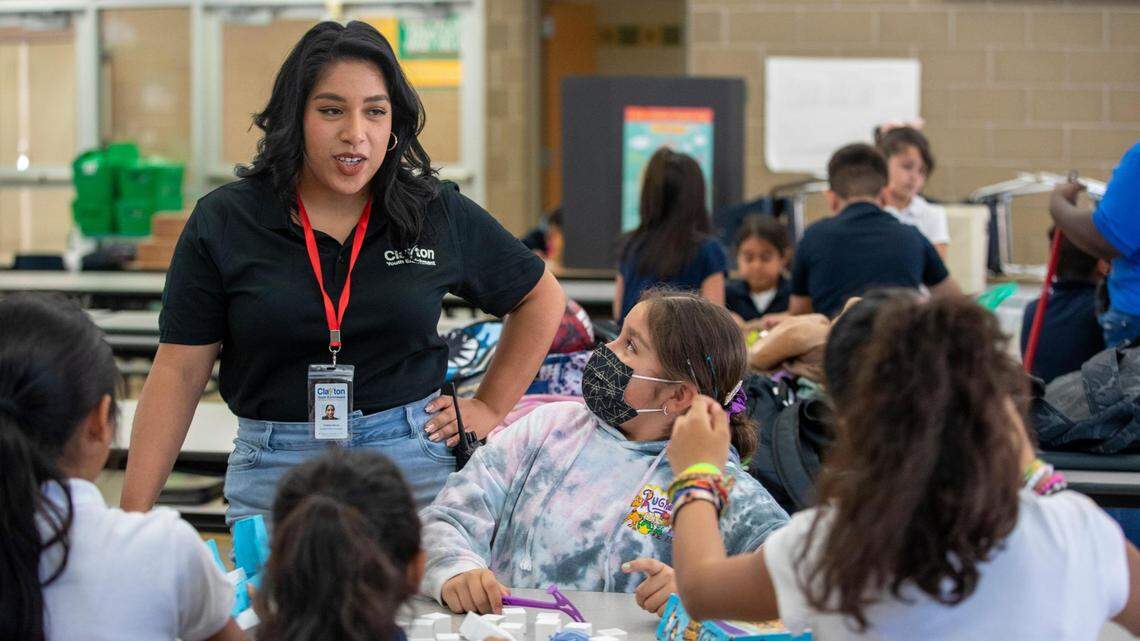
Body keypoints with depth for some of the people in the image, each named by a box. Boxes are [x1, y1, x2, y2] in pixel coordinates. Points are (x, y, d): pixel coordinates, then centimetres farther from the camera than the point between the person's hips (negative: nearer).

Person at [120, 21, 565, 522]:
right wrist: (133, 514, -7)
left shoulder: (439, 215, 3)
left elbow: (540, 298, 18)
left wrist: (491, 408, 10)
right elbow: (178, 371, -1)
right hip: (273, 474, -1)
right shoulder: (223, 222, -1)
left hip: (415, 465, 1)